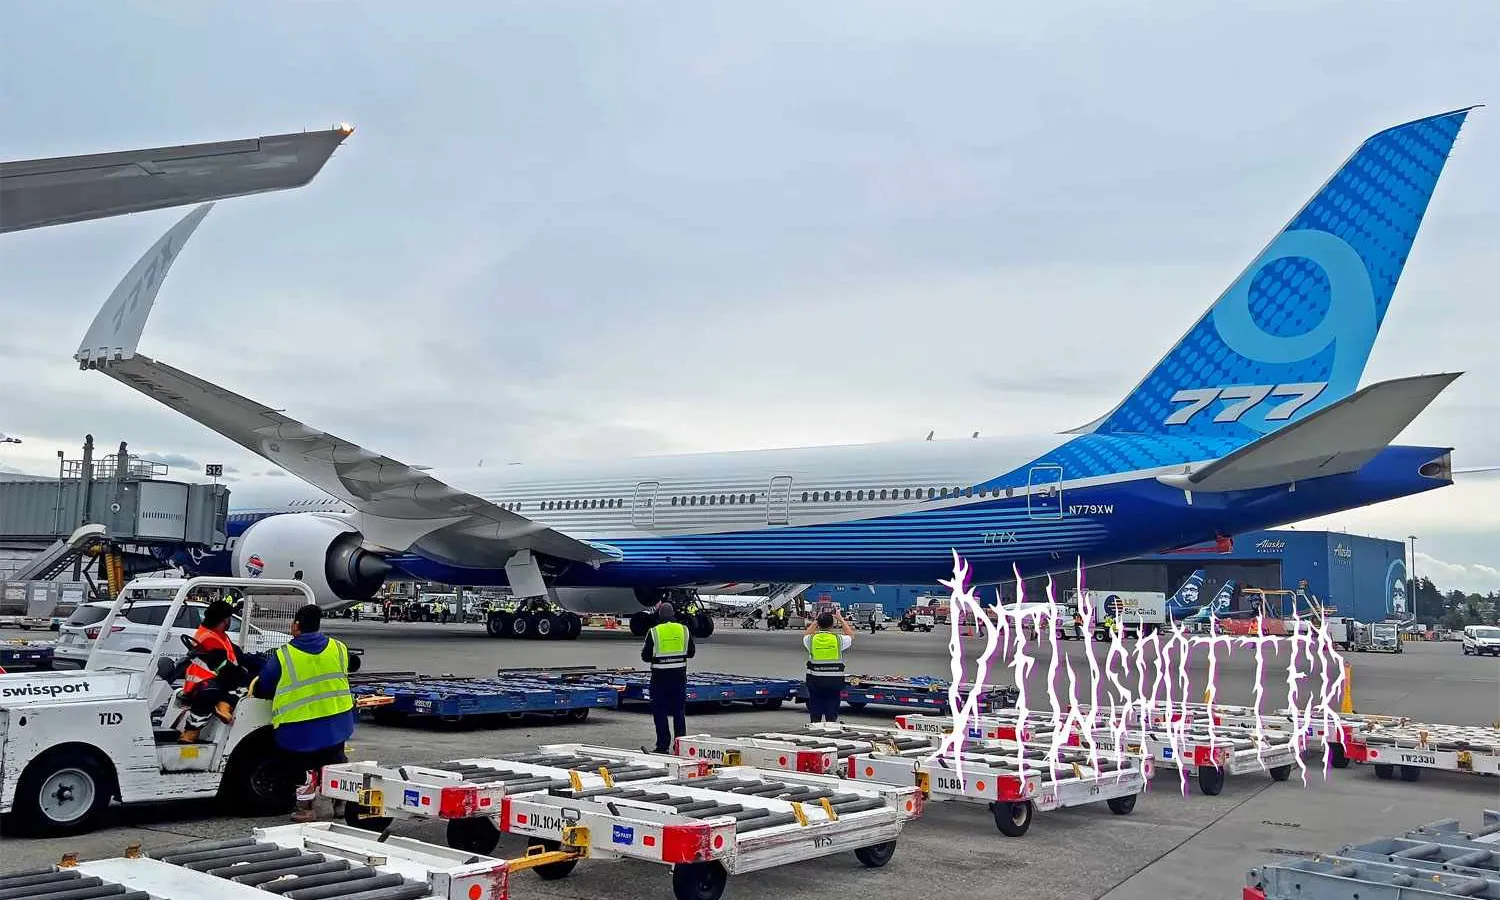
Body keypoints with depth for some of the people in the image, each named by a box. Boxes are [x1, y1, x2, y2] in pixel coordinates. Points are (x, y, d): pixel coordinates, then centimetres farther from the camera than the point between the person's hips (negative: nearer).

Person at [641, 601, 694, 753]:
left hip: (660, 676, -3)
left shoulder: (653, 632, -9)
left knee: (660, 712, 5)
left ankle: (663, 746, 4)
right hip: (679, 675, 3)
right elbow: (691, 652, 9)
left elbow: (645, 656, -5)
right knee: (679, 712, 11)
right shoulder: (684, 630, 0)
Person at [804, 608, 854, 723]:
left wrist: (816, 621, 27)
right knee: (832, 716, 5)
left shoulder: (812, 639, -4)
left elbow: (805, 635, 23)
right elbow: (851, 635, 18)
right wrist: (841, 619, 25)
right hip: (834, 682, -1)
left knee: (815, 715, 9)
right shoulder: (839, 639, -7)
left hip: (815, 681, 1)